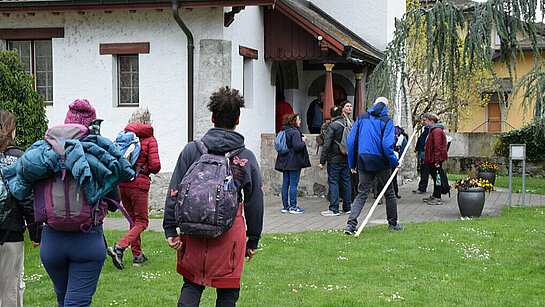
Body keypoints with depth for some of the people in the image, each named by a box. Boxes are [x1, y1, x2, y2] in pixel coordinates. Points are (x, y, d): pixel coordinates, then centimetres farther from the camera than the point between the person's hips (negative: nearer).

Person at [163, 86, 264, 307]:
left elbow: (175, 192, -3)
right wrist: (253, 240, 15)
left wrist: (170, 229, 1)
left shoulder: (192, 150, 0)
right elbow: (255, 202, 6)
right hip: (230, 231, -1)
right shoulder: (247, 157, 1)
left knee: (191, 285, 16)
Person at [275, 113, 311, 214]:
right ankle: (293, 207, -2)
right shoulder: (295, 132, -14)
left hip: (284, 162, 8)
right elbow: (297, 146, -23)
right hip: (294, 162, -8)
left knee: (285, 184, 9)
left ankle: (285, 206, 13)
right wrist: (303, 142, -5)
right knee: (293, 184, -4)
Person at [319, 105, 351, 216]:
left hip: (334, 160, -6)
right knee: (346, 182, 11)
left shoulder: (332, 126, -12)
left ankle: (334, 209, -5)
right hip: (346, 159, 6)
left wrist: (322, 161, -12)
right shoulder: (348, 124, 6)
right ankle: (347, 207, 16)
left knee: (333, 183, -3)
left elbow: (326, 144, -15)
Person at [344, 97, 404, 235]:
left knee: (362, 194, 5)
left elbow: (351, 141, 4)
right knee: (389, 192, 13)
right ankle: (393, 224, 21)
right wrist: (395, 162, -4)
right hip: (380, 161, -3)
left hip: (363, 162, 3)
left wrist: (352, 164, 10)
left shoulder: (361, 118, 8)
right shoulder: (387, 121, -4)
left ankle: (351, 224, -9)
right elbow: (387, 145, -15)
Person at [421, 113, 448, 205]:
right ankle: (434, 196, 24)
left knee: (436, 177, -6)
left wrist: (437, 161, -23)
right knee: (435, 177, 16)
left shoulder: (437, 131, -17)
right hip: (432, 159, 10)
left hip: (436, 159, -10)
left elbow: (437, 147, -21)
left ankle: (437, 198, -2)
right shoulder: (433, 130, 16)